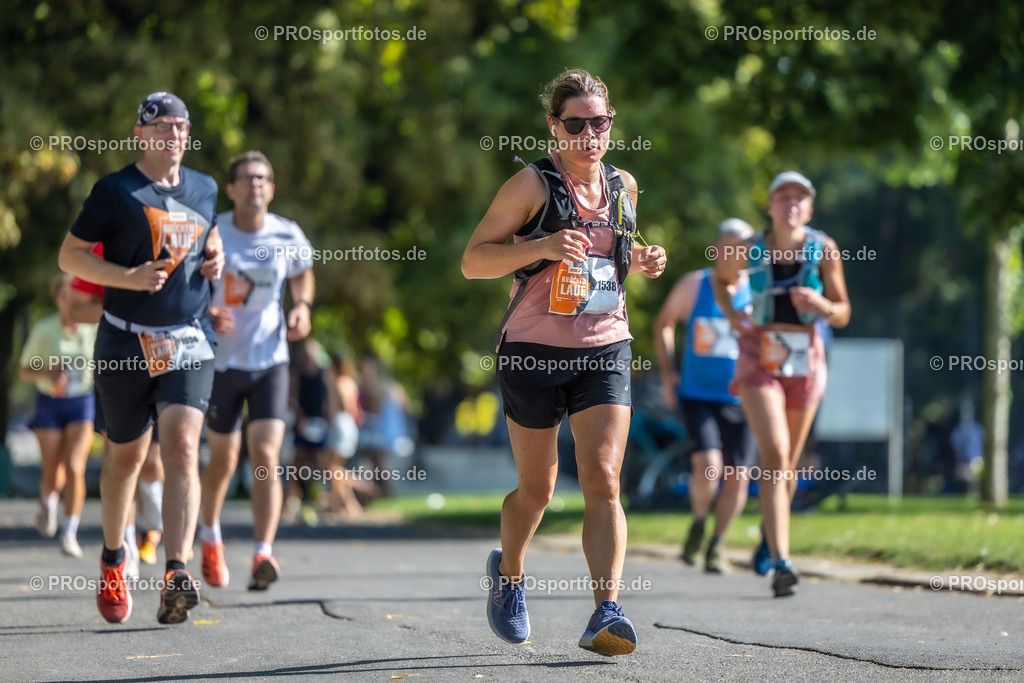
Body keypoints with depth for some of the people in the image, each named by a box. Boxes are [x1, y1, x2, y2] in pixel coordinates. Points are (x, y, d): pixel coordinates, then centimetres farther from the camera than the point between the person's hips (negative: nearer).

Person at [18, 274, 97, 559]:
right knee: (53, 476, 2)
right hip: (49, 404, 0)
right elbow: (24, 370, -1)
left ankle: (70, 533, -9)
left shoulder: (94, 329, -7)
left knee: (74, 468, -18)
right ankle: (48, 502, 40)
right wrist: (48, 374, -20)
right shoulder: (43, 330, -9)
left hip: (82, 402, 0)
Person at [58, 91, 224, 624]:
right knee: (125, 456, 10)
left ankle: (175, 574, -24)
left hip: (189, 342, 2)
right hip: (125, 344, -2)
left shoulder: (204, 189, 10)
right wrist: (128, 277, -18)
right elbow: (69, 255, -3)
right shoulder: (115, 191, -4)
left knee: (182, 449, -16)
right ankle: (112, 558, 34)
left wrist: (215, 259, 5)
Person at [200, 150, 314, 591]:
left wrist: (302, 306, -1)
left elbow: (302, 274, 19)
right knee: (223, 459, 11)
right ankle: (210, 537, 39)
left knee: (266, 458, -14)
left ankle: (263, 555, -19)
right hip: (221, 360, 0)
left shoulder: (288, 237, -3)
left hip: (271, 360, 1)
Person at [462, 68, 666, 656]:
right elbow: (473, 260, -9)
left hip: (606, 349, 3)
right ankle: (509, 574, 39)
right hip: (535, 349, -3)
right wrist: (541, 247, -24)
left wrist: (642, 260, 5)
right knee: (537, 489, 10)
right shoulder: (533, 185, -7)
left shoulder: (623, 187, 9)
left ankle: (607, 610, -21)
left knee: (604, 480, -14)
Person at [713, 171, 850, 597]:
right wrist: (731, 316, 1)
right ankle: (782, 562, -28)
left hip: (805, 359, 2)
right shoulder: (748, 251, -3)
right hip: (760, 358, -2)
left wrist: (822, 305, -20)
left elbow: (843, 316, 2)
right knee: (775, 455, -19)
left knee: (788, 464, 12)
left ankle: (771, 540, 39)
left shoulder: (824, 250, -3)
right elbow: (720, 277, 19)